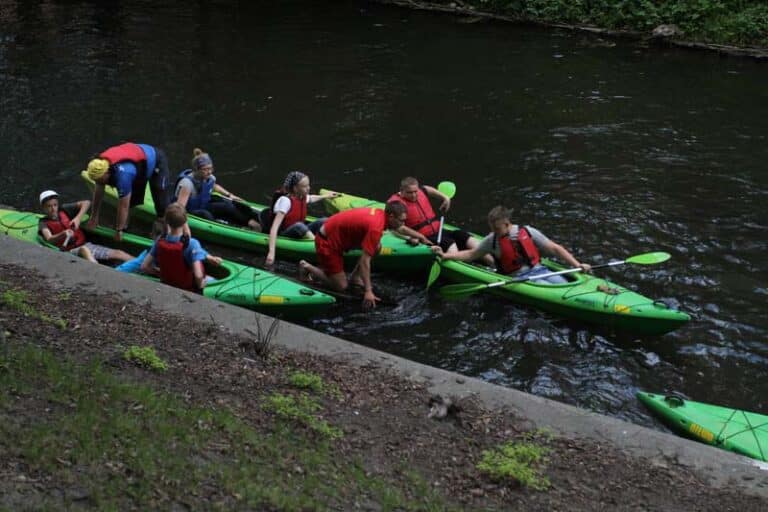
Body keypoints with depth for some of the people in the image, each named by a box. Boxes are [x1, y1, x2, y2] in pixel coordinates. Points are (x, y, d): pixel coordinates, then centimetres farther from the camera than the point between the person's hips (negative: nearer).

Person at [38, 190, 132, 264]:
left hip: (85, 244, 5)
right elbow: (49, 239, -17)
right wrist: (63, 234, -36)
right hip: (71, 251, -5)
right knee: (84, 250, -41)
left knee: (118, 253, -11)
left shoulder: (64, 210, 14)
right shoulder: (44, 223, 4)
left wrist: (78, 218, -8)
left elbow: (86, 203, 7)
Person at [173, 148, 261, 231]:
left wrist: (229, 195, 16)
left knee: (228, 206, -17)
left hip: (203, 207, 6)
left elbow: (214, 186, 22)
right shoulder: (187, 183, -28)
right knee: (205, 215, -37)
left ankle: (250, 222, -25)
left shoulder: (209, 178, -6)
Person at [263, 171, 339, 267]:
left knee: (323, 221, -15)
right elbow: (274, 228, -30)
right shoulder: (285, 200, -21)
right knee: (298, 225, -37)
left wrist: (326, 196, 45)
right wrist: (271, 252, -40)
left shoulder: (302, 197, 2)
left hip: (300, 233, 7)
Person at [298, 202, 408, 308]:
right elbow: (365, 261, -29)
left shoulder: (380, 213, -3)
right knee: (341, 286, -5)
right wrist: (368, 292, -29)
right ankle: (307, 267, 9)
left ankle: (354, 277, 13)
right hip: (327, 242, -9)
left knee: (376, 247, 2)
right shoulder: (376, 227, -29)